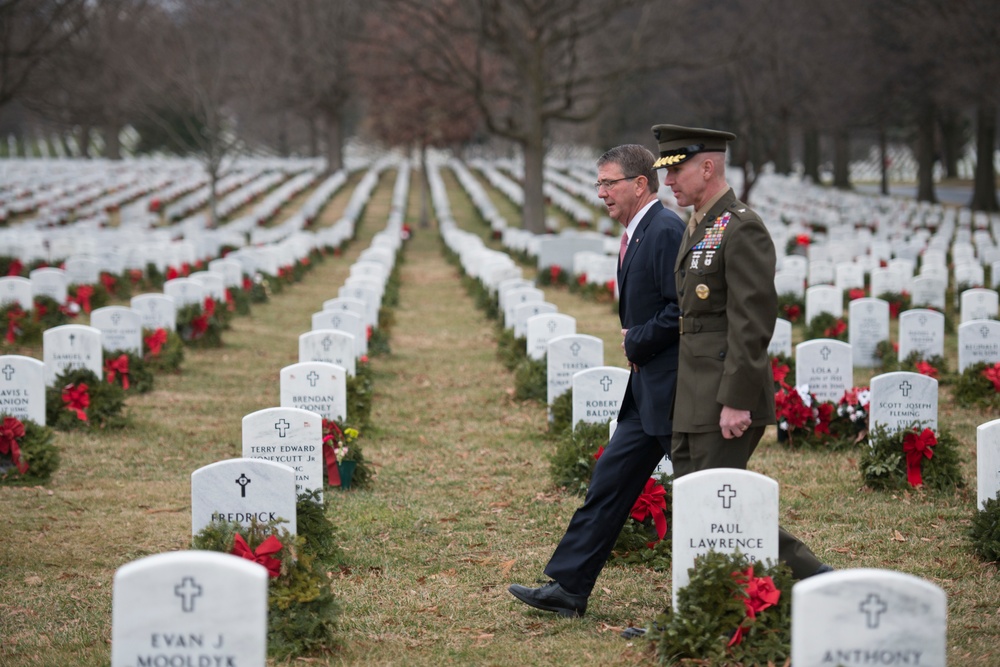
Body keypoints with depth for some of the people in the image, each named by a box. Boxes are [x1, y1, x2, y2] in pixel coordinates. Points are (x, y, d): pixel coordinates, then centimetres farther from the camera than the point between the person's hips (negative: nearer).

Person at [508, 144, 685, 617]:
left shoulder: (666, 231, -16)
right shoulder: (637, 234, 17)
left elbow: (682, 308, -23)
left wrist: (636, 345, -12)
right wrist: (634, 343, 8)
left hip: (671, 388, -11)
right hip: (648, 389, 11)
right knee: (610, 480, 10)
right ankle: (568, 588, 13)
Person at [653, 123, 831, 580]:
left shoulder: (742, 230, -14)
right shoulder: (698, 228, 16)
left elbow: (753, 323, -20)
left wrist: (736, 401, -22)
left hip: (729, 398, -10)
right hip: (695, 400, 10)